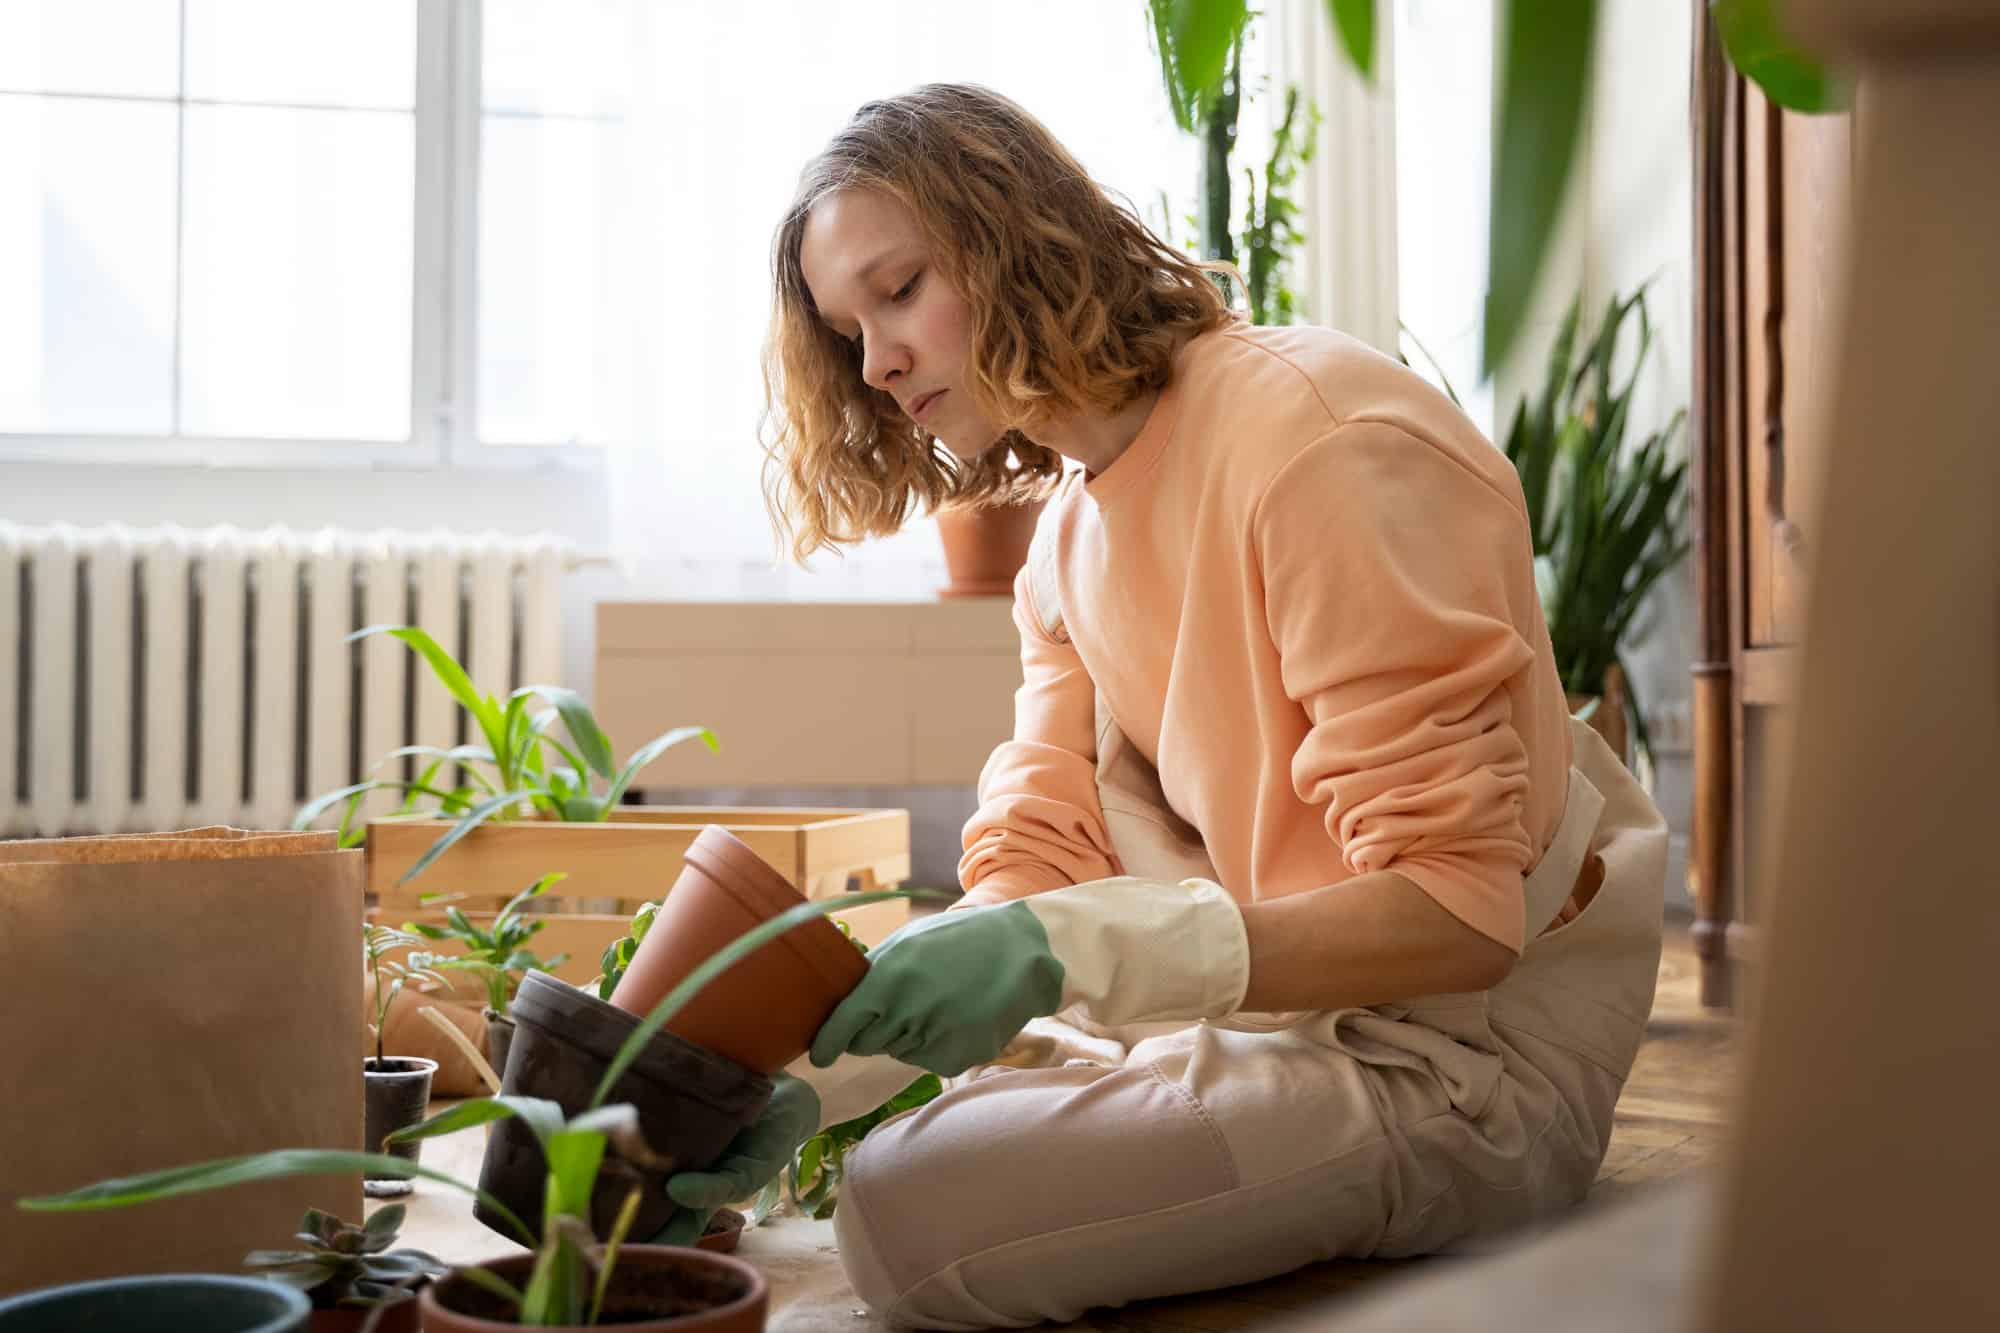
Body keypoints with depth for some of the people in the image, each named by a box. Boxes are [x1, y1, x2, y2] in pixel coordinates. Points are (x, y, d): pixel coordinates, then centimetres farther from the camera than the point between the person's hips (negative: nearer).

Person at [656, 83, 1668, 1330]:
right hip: (1286, 998, 8)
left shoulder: (1320, 441, -20)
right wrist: (804, 1076, -15)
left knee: (912, 1209, -20)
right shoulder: (1069, 534, 9)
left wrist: (1072, 948, -32)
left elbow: (1457, 913, -24)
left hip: (1469, 1050, -8)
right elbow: (1028, 876, 1)